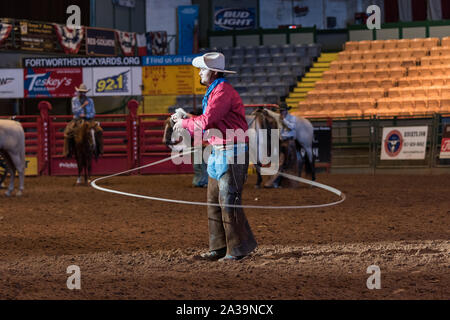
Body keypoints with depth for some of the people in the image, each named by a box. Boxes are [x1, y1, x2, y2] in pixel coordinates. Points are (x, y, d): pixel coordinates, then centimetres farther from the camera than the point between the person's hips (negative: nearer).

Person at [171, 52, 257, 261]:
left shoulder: (223, 91, -16)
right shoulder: (214, 92, 18)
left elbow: (207, 121, -23)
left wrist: (185, 123, -8)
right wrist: (187, 122, 10)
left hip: (231, 152, -11)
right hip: (218, 153, 11)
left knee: (229, 201, -9)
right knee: (214, 202, 10)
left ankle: (239, 248, -3)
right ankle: (219, 248, 15)